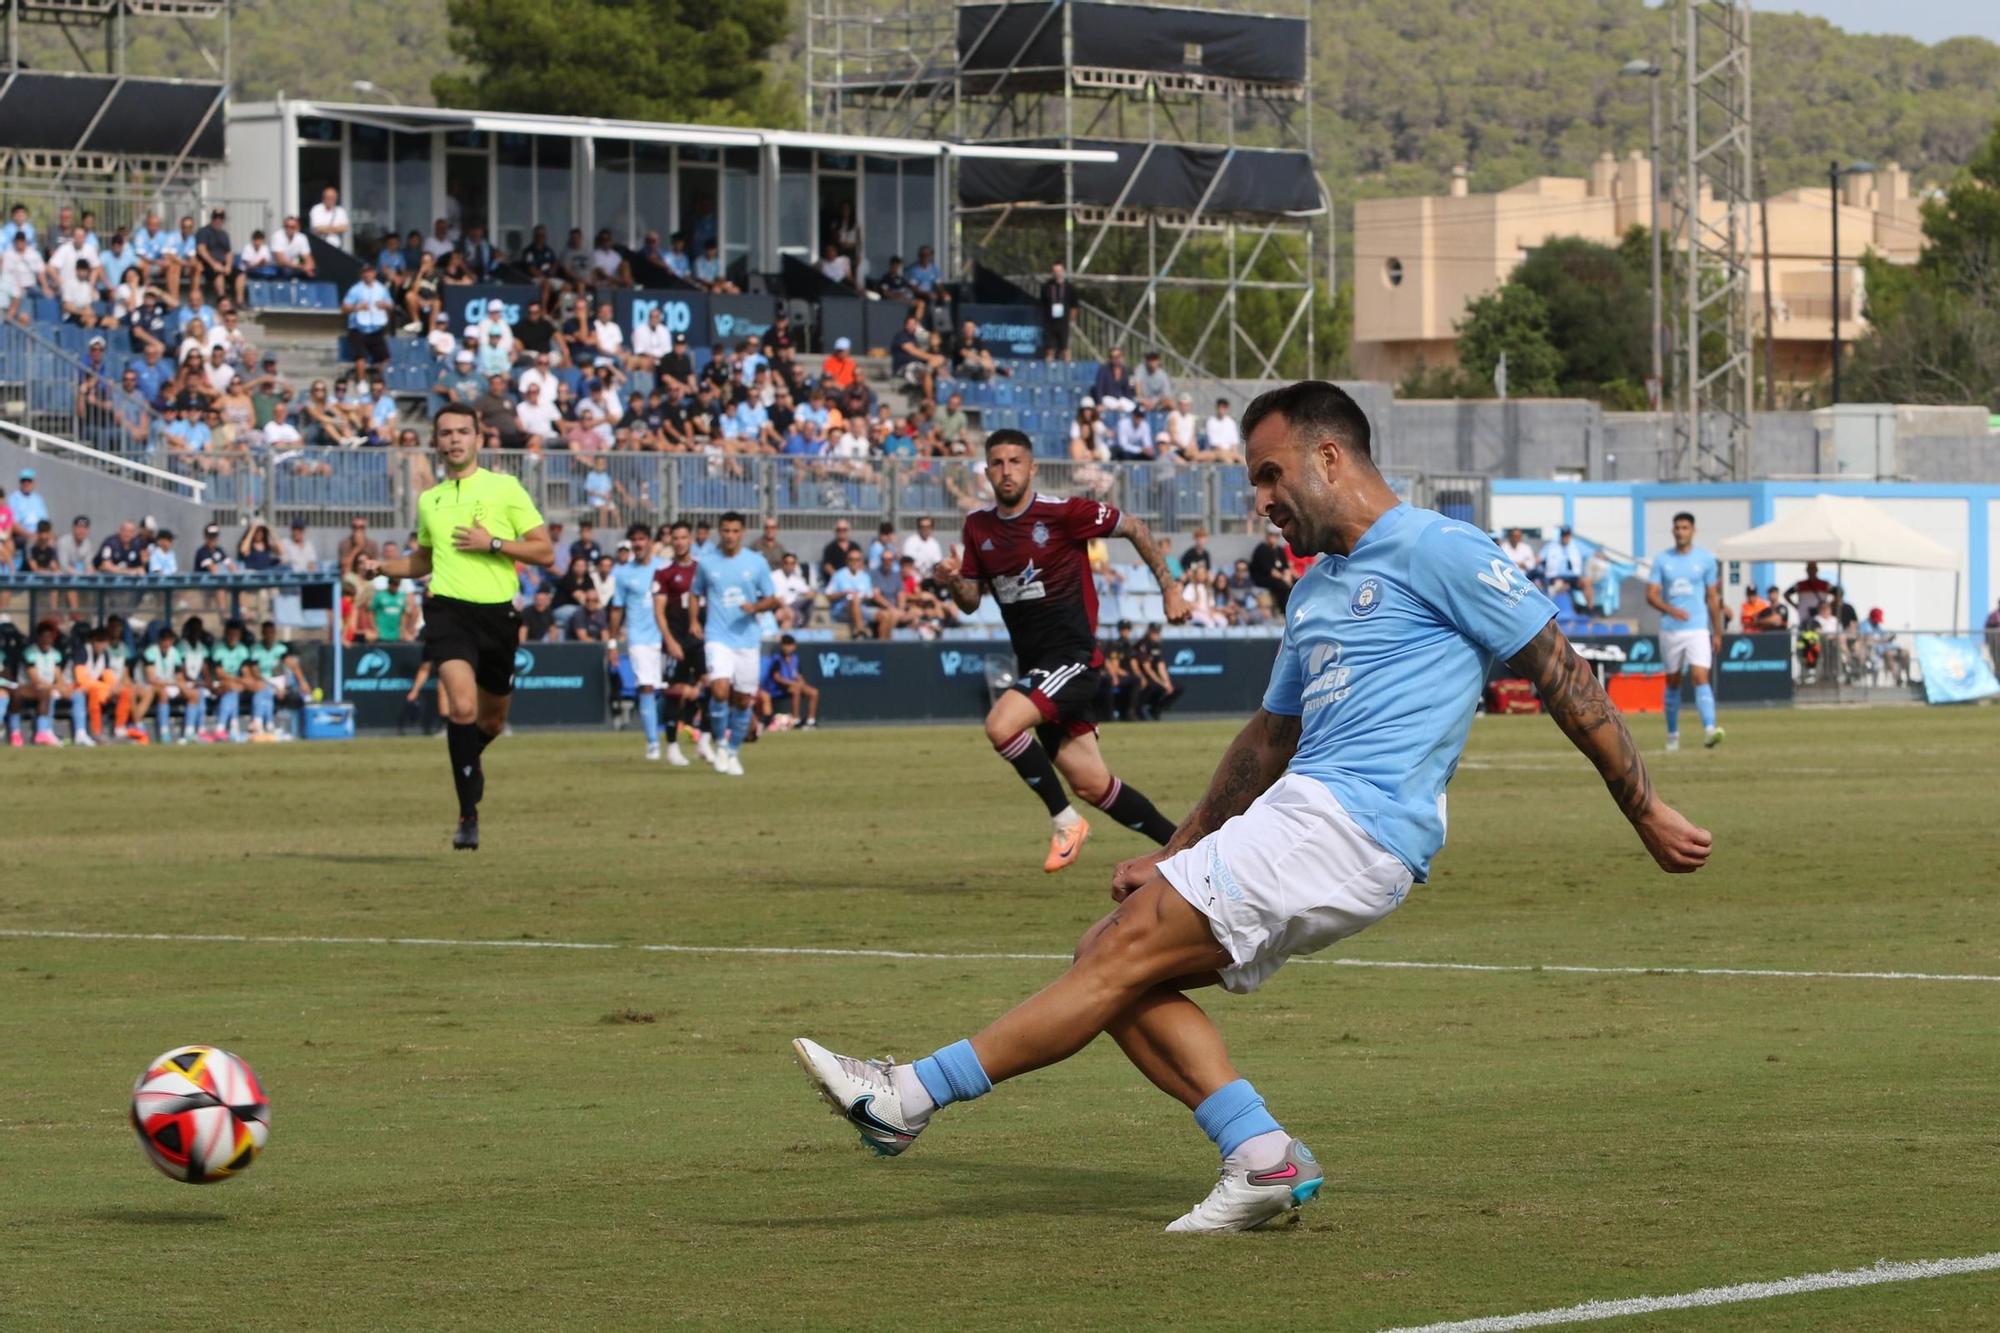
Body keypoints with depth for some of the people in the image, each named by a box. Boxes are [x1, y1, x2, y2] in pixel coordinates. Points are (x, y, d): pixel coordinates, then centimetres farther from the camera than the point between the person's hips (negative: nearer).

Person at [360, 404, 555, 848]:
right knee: (462, 706, -22)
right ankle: (469, 813, -16)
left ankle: (469, 761, 49)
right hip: (448, 611, 0)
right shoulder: (428, 500, 13)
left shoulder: (504, 488, 3)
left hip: (497, 612, 0)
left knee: (492, 719, 13)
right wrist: (382, 567, 12)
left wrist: (493, 543, -12)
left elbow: (544, 552, 0)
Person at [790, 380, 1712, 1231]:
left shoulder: (1432, 551, -5)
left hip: (1351, 826, -10)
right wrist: (1175, 858, 29)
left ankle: (915, 1096, -16)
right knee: (1114, 963, 0)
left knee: (1128, 952, -15)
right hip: (1300, 819, 10)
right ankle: (1264, 1160, -7)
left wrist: (1650, 817, -5)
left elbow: (1564, 678, -5)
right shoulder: (1317, 589, 23)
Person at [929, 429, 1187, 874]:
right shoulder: (978, 527, 7)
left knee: (1002, 725, -27)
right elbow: (971, 600, 13)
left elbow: (1135, 528, 0)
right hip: (1035, 665, 7)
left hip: (1073, 654, -7)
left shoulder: (1064, 513, -11)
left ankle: (1065, 821, -9)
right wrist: (952, 582, -10)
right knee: (1091, 785, 5)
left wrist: (1170, 587, -2)